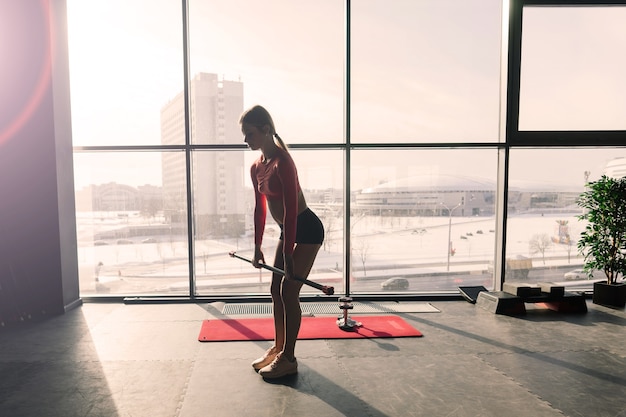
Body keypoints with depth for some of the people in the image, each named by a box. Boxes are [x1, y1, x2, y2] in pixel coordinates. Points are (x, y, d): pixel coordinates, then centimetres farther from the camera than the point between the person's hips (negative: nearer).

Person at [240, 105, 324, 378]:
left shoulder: (283, 163, -22)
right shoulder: (256, 168, 4)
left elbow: (290, 210, -24)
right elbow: (260, 208, 12)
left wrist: (288, 254, -22)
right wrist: (257, 247, 14)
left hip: (307, 230, -9)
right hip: (288, 230, 9)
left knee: (289, 292, -6)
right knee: (276, 290, 12)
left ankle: (288, 359, 8)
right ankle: (278, 348, 28)